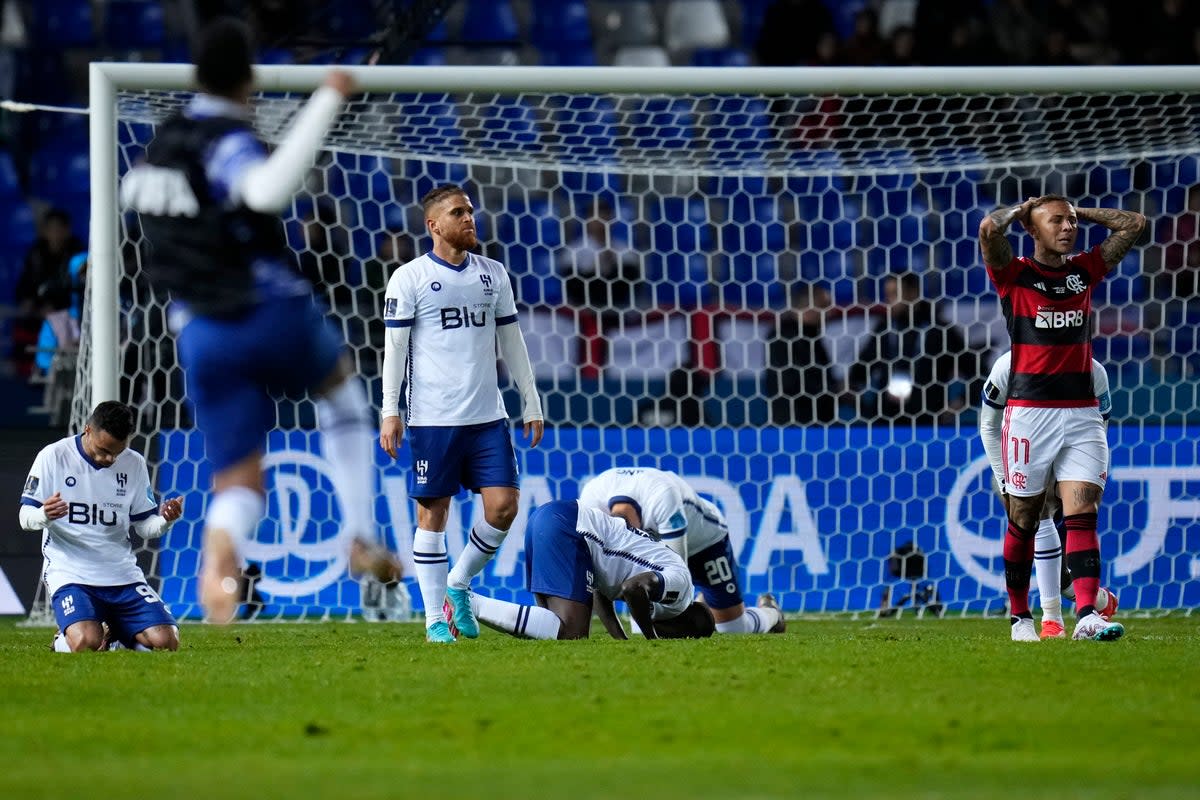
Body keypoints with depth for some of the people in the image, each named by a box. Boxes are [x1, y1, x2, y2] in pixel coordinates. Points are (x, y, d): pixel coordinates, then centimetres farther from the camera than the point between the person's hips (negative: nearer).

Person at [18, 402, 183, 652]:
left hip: (123, 574, 4)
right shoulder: (53, 457, -4)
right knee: (86, 644, -30)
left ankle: (114, 634, 18)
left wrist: (164, 520, -12)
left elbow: (144, 526, 11)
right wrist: (44, 515, -28)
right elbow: (26, 518, -4)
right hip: (69, 572, -4)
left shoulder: (134, 464, 7)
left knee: (165, 642, -12)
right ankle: (64, 642, 7)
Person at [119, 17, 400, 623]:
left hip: (201, 337, 5)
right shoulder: (227, 141, -15)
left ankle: (217, 569, -28)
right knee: (342, 391, 28)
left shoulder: (163, 142, 9)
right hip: (274, 313, -5)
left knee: (238, 484, 6)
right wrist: (326, 102, -35)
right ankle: (361, 539, 20)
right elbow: (268, 190, -38)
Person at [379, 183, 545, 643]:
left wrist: (531, 402, 14)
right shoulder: (408, 278, -1)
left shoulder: (493, 274, 12)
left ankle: (459, 584, 18)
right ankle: (435, 619, 6)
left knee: (503, 506, -5)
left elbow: (511, 341, 17)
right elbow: (395, 347, -2)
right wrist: (390, 411, -8)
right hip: (432, 418, -4)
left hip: (488, 416, 4)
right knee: (433, 514, 0)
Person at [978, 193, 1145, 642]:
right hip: (1029, 412, -3)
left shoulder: (1085, 270, 13)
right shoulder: (1014, 275, 0)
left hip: (1082, 412, 3)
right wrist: (1021, 210, 2)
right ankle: (1020, 616, 16)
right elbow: (988, 229, -17)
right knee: (1023, 519, 5)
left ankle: (1086, 614, -19)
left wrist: (1079, 212, 13)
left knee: (1082, 513, -9)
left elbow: (1134, 225, 15)